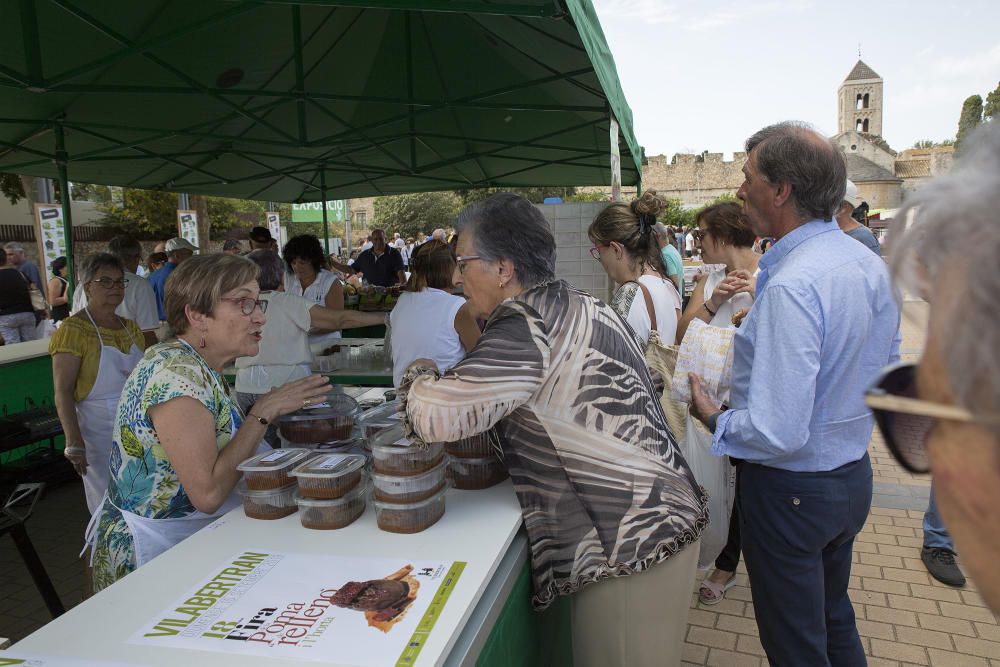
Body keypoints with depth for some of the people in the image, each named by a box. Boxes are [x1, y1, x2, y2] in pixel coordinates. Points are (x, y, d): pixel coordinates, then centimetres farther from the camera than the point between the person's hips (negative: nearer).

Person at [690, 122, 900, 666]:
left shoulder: (792, 286, -29)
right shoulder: (872, 265, 0)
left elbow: (778, 433, -31)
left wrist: (714, 417, -14)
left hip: (792, 491, -9)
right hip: (854, 477, 9)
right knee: (835, 621, 29)